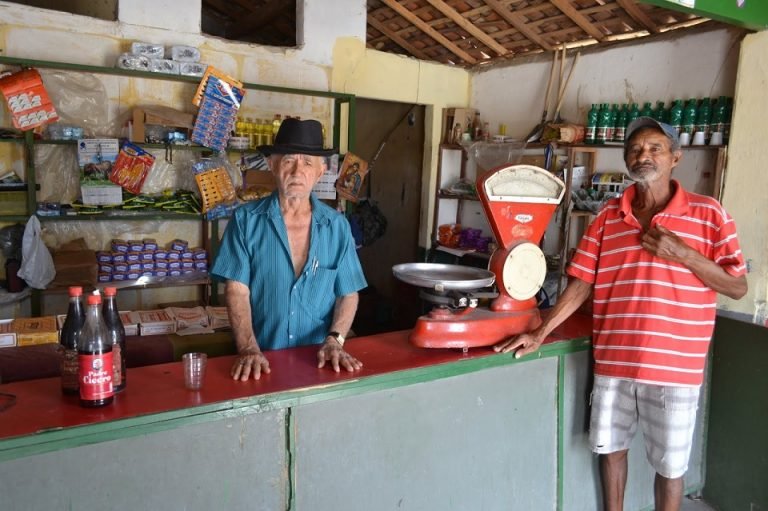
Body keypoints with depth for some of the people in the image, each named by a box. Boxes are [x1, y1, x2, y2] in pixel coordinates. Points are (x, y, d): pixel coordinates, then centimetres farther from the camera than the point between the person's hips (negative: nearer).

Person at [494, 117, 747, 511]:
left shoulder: (708, 214, -5)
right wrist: (540, 333, -6)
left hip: (673, 367, -3)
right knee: (610, 448, 17)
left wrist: (682, 254, -18)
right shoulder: (608, 216, 4)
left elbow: (737, 287, -4)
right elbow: (581, 284, 2)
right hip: (612, 361, 3)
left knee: (669, 464, 12)